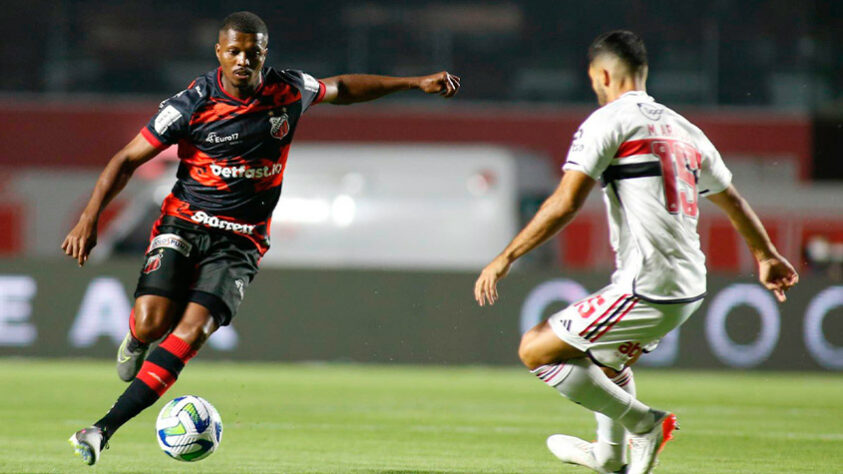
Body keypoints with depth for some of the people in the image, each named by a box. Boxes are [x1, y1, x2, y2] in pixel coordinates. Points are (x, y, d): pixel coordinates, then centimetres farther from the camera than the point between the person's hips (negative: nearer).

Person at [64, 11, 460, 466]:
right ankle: (136, 340, 20)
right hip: (183, 224, -1)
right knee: (151, 323, -22)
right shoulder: (192, 104, -12)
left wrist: (414, 83, 21)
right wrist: (89, 219, -15)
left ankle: (104, 429, -18)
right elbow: (127, 159, -6)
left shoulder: (289, 91, -3)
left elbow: (340, 89, 20)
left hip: (239, 242, 1)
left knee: (190, 332, -19)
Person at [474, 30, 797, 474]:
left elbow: (564, 204, -14)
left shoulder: (608, 120, -6)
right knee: (609, 358, 33)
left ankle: (644, 423, -1)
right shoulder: (683, 128, 16)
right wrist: (766, 257, 44)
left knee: (536, 351, -1)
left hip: (646, 290, -9)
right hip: (691, 288, 9)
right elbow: (732, 200, 29)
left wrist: (504, 258, -10)